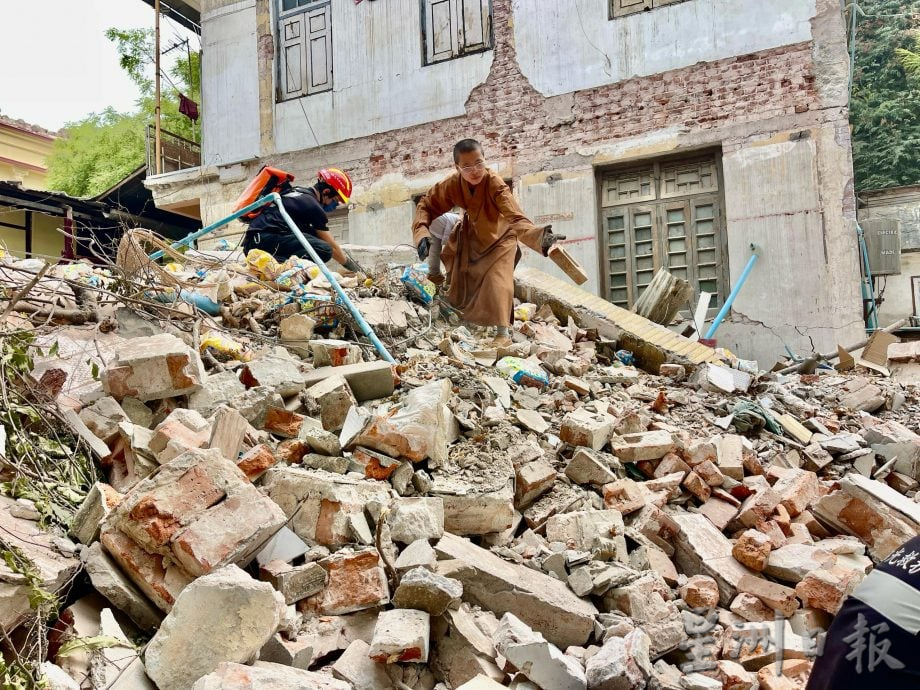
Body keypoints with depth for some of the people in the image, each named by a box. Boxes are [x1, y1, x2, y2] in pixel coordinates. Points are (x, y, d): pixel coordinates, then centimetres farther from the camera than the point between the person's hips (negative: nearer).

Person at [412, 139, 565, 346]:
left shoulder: (495, 184, -37)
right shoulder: (453, 184, -25)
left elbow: (516, 219, -48)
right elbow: (427, 205, -13)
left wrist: (538, 237, -68)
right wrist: (422, 234, -31)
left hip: (500, 238, -4)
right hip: (472, 237, 4)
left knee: (498, 283, -17)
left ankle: (502, 334, -8)